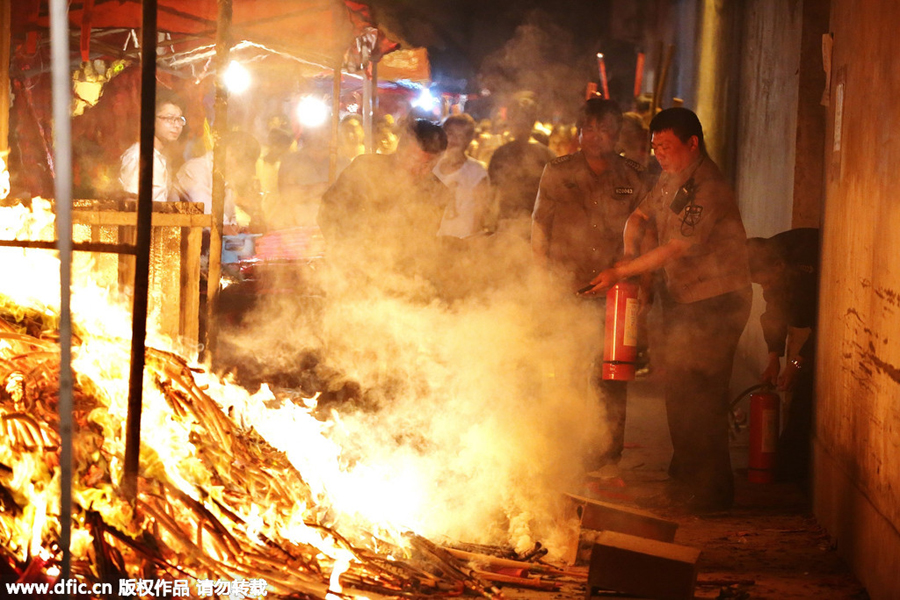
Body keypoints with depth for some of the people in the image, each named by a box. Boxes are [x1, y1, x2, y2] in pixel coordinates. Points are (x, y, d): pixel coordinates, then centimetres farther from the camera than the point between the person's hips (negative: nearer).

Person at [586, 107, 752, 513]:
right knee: (677, 390, 13)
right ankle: (685, 480, 24)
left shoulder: (708, 190, -21)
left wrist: (620, 272, -19)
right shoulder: (671, 180, 9)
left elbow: (677, 249, -23)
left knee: (700, 396, -9)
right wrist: (631, 251, -4)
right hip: (681, 298, 9)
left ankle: (711, 491, 0)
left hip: (715, 304, -9)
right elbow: (640, 216, 18)